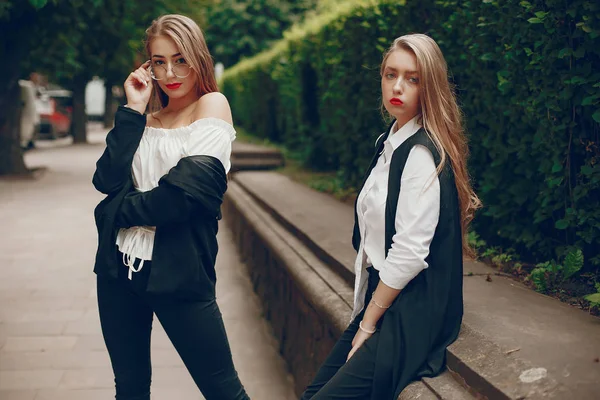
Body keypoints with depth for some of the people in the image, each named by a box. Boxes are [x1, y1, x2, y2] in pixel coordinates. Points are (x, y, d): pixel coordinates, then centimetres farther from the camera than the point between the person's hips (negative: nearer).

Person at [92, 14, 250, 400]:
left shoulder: (212, 105, -4)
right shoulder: (148, 118, 13)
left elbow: (187, 191, -17)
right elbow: (107, 180, -2)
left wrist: (120, 210, -4)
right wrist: (132, 111, -4)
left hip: (177, 268, -6)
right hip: (119, 266, 6)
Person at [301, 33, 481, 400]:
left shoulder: (423, 154, -17)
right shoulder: (390, 145, 11)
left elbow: (410, 254, -20)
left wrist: (368, 325, -11)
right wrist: (365, 318, 7)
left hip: (411, 315, -9)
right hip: (382, 298, 9)